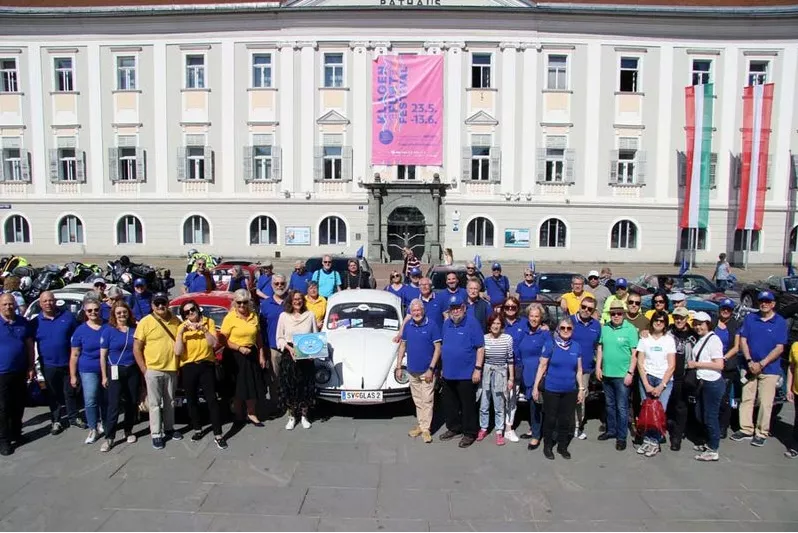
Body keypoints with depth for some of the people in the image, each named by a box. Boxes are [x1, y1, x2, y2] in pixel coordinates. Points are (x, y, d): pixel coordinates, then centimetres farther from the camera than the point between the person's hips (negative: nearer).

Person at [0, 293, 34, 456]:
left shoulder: (23, 323, 4)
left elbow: (29, 346, 8)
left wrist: (31, 367, 5)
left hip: (20, 372, 4)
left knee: (19, 405, 13)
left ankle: (16, 433, 28)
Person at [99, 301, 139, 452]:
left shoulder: (134, 329, 5)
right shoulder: (108, 330, -3)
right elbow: (103, 355, -2)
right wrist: (104, 376, -5)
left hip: (133, 370, 3)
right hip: (116, 371, -3)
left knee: (132, 402, 8)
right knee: (114, 404, -5)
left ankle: (128, 431, 23)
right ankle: (109, 437, 1)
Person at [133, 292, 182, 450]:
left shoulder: (176, 321, 3)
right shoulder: (145, 322, -8)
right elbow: (136, 348, -7)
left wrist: (180, 365, 6)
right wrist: (144, 369, -10)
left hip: (171, 369, 4)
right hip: (153, 370, -4)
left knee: (170, 402, 16)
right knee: (155, 404, 3)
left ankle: (169, 429, 30)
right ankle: (156, 435, 12)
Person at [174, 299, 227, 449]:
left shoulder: (209, 322, 1)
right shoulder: (181, 327, 0)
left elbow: (214, 344, -10)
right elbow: (178, 352, -9)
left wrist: (203, 329, -20)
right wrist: (181, 333, -18)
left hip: (206, 365, -1)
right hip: (188, 368, 2)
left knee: (212, 399, -6)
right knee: (192, 401, 12)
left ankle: (218, 435, -4)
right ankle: (197, 429, 30)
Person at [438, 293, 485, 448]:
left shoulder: (472, 324, -12)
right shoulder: (446, 324, 8)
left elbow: (480, 348, -12)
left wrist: (478, 369, -16)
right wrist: (443, 366, 15)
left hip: (466, 374, -6)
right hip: (448, 373, 7)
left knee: (467, 405, 4)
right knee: (449, 404, 17)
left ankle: (469, 433, 17)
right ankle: (453, 428, 34)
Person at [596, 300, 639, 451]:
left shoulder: (630, 329, -9)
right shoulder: (604, 328, 4)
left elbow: (634, 353, -9)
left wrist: (630, 373, -13)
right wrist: (598, 367, 6)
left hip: (622, 375, -5)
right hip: (606, 374, 5)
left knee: (622, 407, 3)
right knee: (609, 404, 17)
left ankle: (621, 436, 13)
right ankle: (611, 430, 31)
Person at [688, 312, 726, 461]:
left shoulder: (713, 340, -15)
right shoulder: (700, 339, 10)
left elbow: (719, 365, -20)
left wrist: (697, 364, -17)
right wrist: (693, 364, 5)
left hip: (713, 383, -9)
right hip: (704, 382, 9)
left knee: (710, 416, 0)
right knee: (701, 414, 18)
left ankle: (713, 451, 10)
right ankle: (709, 444, 34)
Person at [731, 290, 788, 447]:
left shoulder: (780, 322, -3)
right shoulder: (750, 318, 5)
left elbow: (779, 348, -8)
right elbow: (743, 340, 3)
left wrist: (761, 364, -14)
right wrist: (750, 361, -10)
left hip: (769, 369, -3)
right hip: (750, 367, 3)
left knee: (765, 403, 1)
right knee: (746, 399, 8)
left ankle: (761, 433, 12)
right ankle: (746, 429, 18)